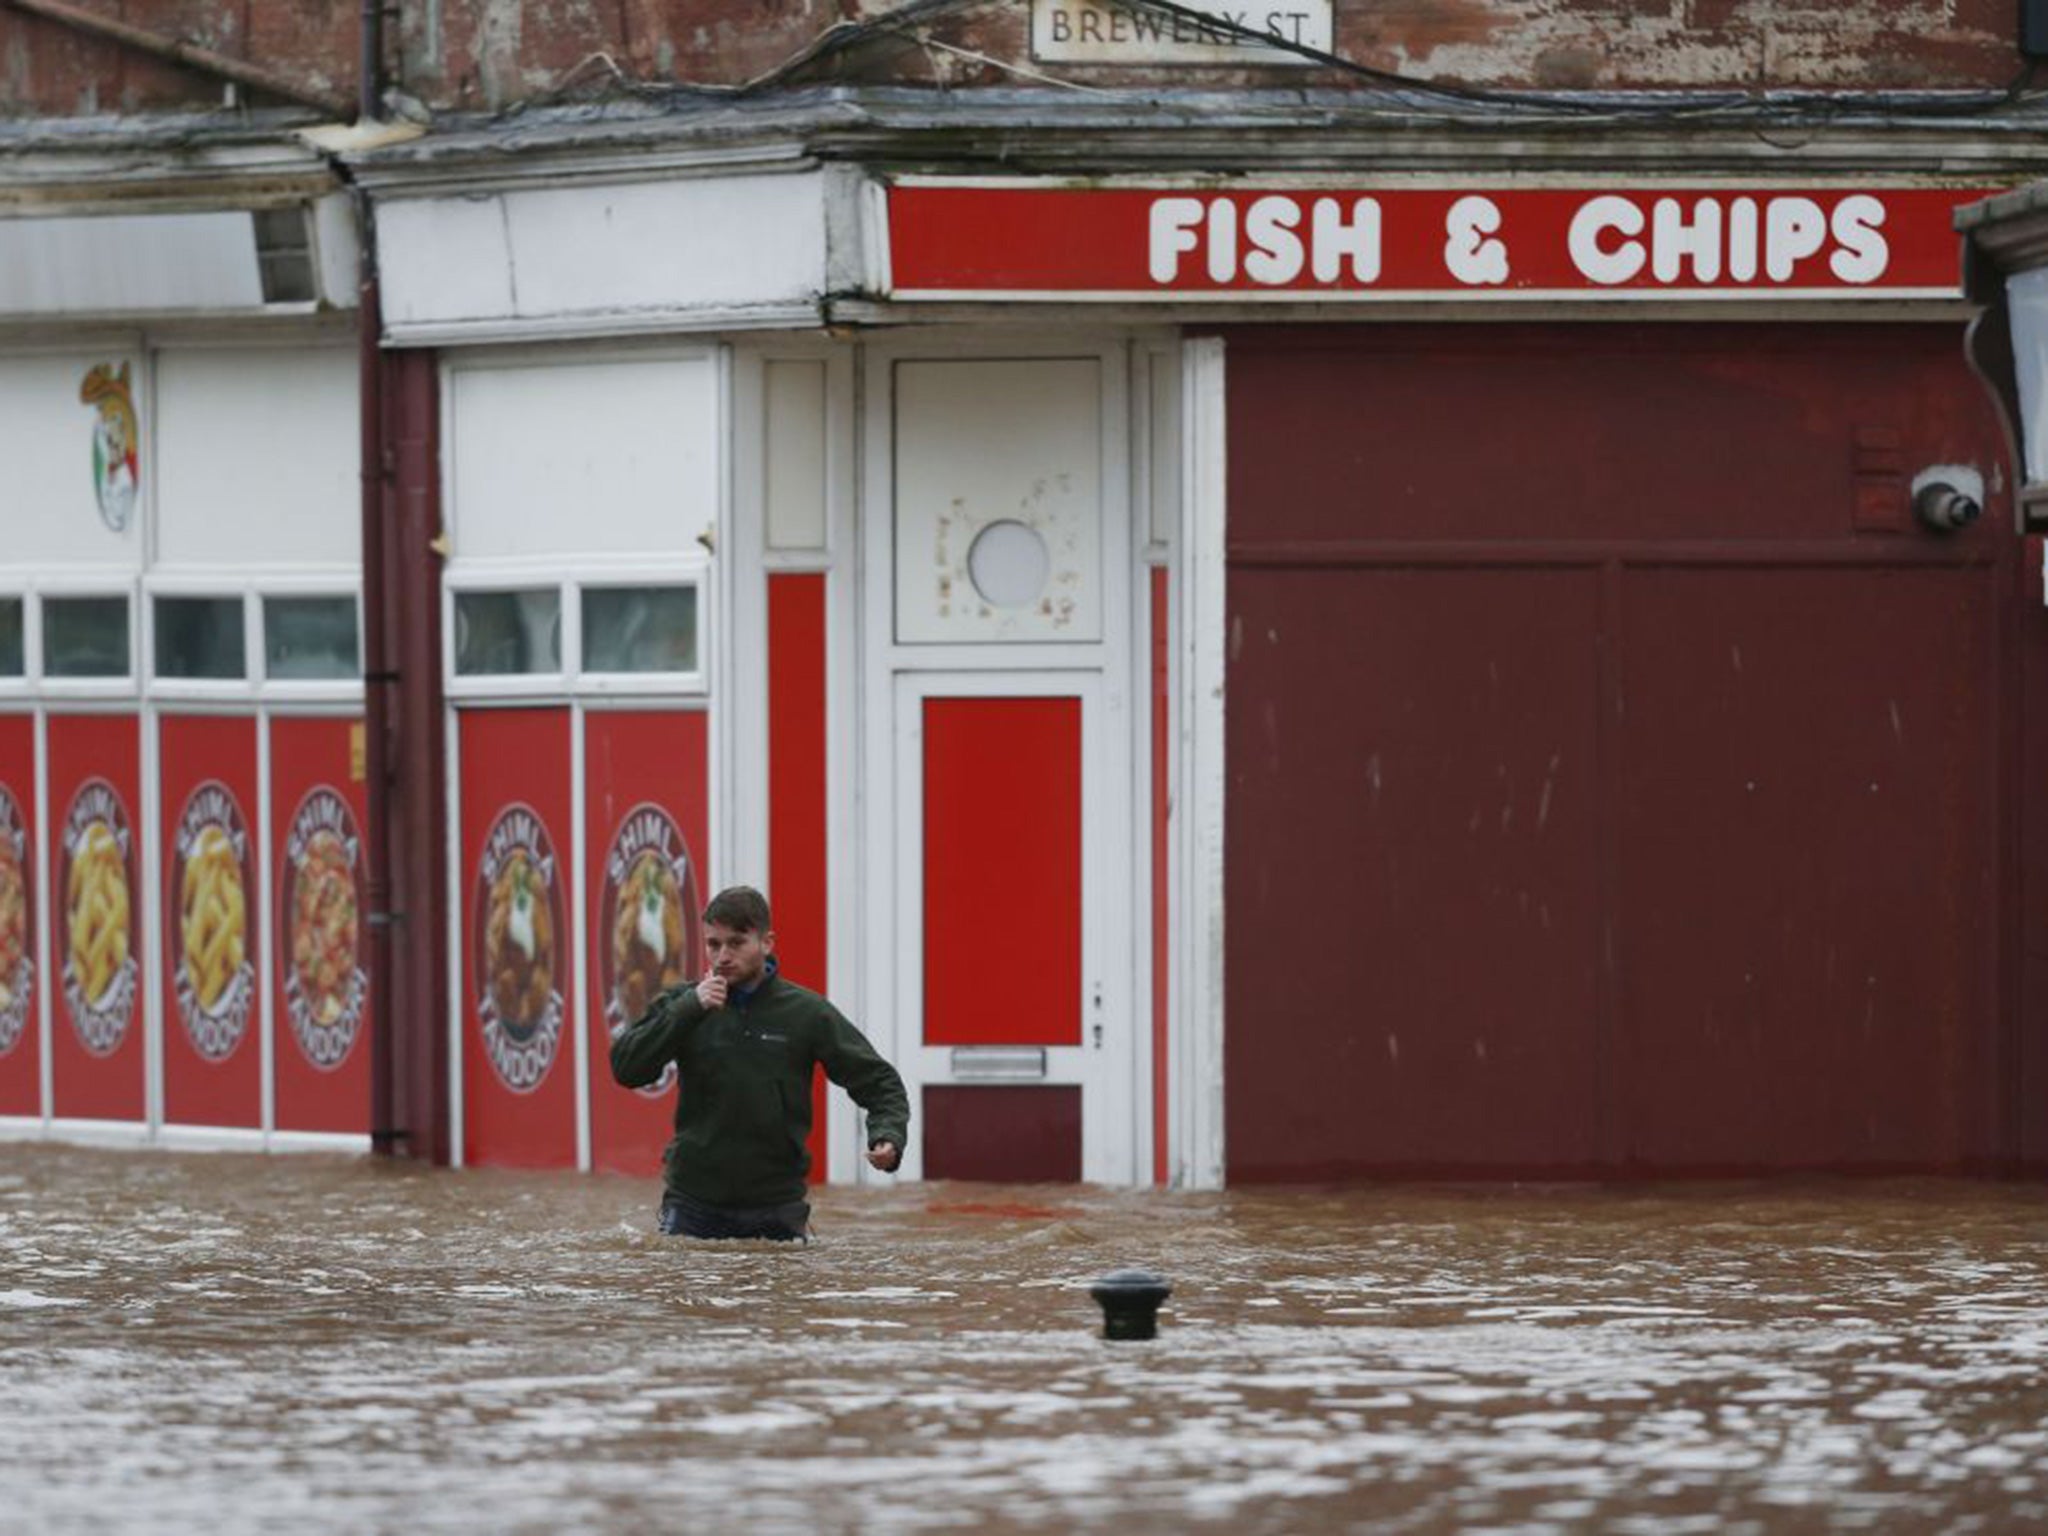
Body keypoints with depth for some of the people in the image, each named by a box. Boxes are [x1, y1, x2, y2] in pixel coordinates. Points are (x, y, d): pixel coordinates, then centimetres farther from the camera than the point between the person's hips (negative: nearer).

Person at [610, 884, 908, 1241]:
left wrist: (888, 1134, -17)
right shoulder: (681, 1004, 3)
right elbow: (625, 1070, -8)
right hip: (693, 1207, 1)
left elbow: (879, 1081, 4)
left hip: (777, 1211, -1)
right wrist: (688, 1010, -17)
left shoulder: (807, 1013, 0)